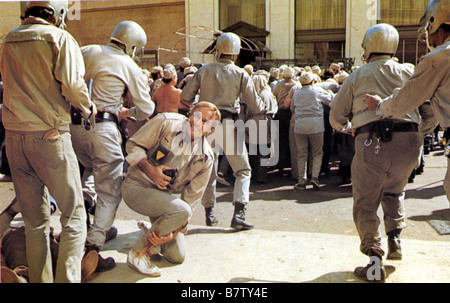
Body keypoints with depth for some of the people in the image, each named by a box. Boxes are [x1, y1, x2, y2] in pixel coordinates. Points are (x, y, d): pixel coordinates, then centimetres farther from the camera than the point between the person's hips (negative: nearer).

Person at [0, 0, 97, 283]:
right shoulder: (59, 38, -5)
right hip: (49, 134, -6)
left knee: (34, 220, 13)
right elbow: (71, 83, -14)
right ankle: (67, 277, 1)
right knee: (74, 214, 4)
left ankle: (40, 279, 21)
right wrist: (88, 107, 3)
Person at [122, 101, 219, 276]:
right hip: (136, 186, -5)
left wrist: (175, 232, -13)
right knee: (181, 210, -32)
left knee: (177, 256, 6)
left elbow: (192, 199, -4)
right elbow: (133, 145, -8)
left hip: (163, 195, 5)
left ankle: (150, 229, 36)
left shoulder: (205, 158, -7)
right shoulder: (166, 122, -15)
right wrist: (150, 170, -24)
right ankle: (138, 252, -12)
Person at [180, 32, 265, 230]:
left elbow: (185, 96, 5)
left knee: (208, 170, 15)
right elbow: (255, 106, 0)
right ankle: (238, 213, -7)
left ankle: (209, 212, 21)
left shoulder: (204, 71, 5)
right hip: (228, 124, -3)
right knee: (243, 170, 5)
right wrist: (261, 107, 23)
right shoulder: (241, 75, 0)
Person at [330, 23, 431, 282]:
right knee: (394, 191, 29)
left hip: (373, 142, -3)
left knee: (365, 203, 7)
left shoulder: (357, 76, 12)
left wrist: (347, 128, 34)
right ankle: (395, 239, 21)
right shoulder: (409, 72, 15)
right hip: (409, 142, 3)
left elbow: (336, 116, 14)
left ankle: (375, 261, 0)